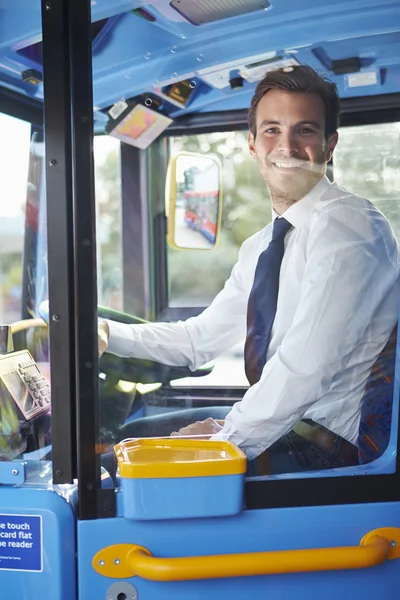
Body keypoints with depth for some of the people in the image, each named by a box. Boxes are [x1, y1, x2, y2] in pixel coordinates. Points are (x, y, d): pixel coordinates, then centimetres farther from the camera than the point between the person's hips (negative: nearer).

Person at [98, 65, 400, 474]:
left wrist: (227, 440, -17)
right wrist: (106, 334, 6)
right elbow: (201, 339, 19)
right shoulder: (260, 247, 14)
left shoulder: (346, 224, -17)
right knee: (132, 435, 15)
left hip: (326, 445, -9)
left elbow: (306, 367, -26)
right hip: (272, 421, 9)